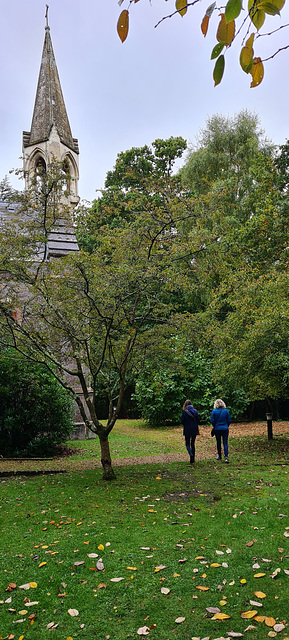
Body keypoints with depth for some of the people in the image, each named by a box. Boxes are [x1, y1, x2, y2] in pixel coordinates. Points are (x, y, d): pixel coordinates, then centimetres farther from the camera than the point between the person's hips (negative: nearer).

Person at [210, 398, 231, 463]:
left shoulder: (214, 411, -8)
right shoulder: (226, 411, -3)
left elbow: (212, 421, -6)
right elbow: (229, 420, 0)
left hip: (217, 429, 0)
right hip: (225, 429, 1)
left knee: (218, 443, 13)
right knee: (225, 443, 0)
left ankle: (219, 456, 24)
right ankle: (226, 456, -13)